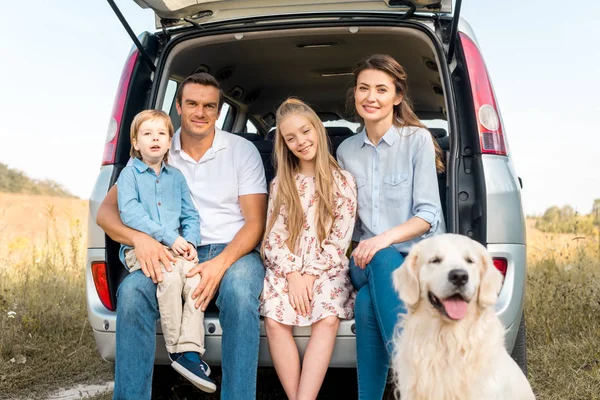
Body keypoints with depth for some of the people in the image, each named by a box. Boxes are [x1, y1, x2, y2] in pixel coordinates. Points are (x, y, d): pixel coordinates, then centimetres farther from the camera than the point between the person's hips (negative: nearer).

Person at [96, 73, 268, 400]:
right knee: (132, 291, -29)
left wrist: (222, 262, -21)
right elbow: (106, 211, 4)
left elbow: (255, 221, -1)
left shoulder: (242, 150, 4)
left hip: (233, 251, -1)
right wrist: (138, 238, -20)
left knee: (239, 291, -36)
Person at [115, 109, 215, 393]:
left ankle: (190, 351, -20)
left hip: (175, 248, 4)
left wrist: (190, 241, -8)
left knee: (196, 278, -24)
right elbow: (130, 213, -12)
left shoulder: (176, 177, 18)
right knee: (170, 276, -32)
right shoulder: (129, 174, 4)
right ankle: (175, 349, -17)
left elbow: (191, 215, 15)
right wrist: (170, 237, -18)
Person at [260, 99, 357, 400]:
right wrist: (293, 275, -11)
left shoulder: (343, 181, 5)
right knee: (274, 319, -27)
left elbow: (340, 239, -1)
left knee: (327, 319, -31)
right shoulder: (280, 184, 12)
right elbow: (274, 236, 4)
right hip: (286, 269, 2)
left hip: (327, 269, -1)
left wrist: (311, 275, -12)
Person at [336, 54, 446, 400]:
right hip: (367, 262, 3)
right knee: (367, 302, -33)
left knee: (368, 301, -35)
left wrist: (385, 239, -24)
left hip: (416, 257, -2)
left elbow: (429, 215, -8)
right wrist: (359, 249, -6)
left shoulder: (417, 139, -2)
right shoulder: (347, 151, 11)